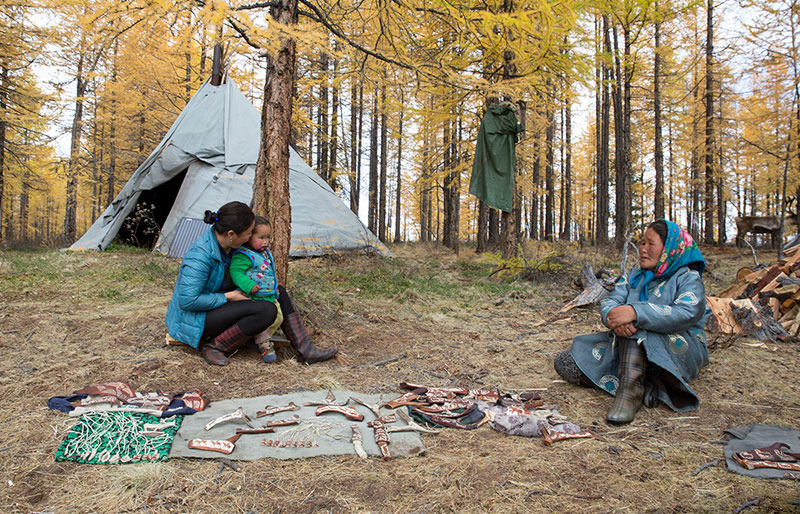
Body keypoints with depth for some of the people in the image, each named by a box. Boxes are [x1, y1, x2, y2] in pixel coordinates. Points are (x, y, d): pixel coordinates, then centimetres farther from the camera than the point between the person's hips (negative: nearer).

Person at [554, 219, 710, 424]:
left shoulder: (689, 278, -1)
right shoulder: (634, 275, 17)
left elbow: (687, 314, -23)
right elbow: (610, 302, 0)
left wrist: (635, 313, -35)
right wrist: (612, 315, -27)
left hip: (677, 351, -6)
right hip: (627, 347, 6)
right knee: (565, 362, -11)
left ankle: (630, 391, -42)